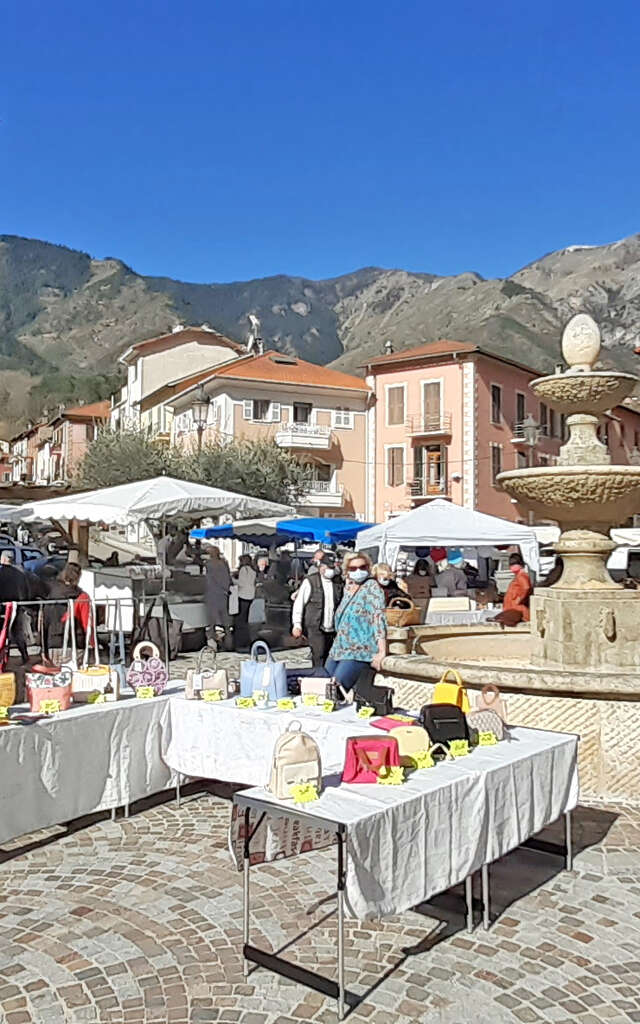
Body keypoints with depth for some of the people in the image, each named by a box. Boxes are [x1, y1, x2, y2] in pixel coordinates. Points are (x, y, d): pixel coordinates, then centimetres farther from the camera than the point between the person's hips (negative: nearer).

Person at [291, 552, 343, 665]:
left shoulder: (338, 582, 8)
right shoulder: (310, 581, -3)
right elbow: (299, 603, -4)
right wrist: (297, 624, -9)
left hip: (332, 629, 4)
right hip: (315, 628, -4)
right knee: (319, 655, -11)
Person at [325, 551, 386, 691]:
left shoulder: (372, 587, -9)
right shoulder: (348, 587, 12)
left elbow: (379, 618, -18)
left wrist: (381, 652, -26)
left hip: (359, 652, -7)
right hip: (339, 649, 7)